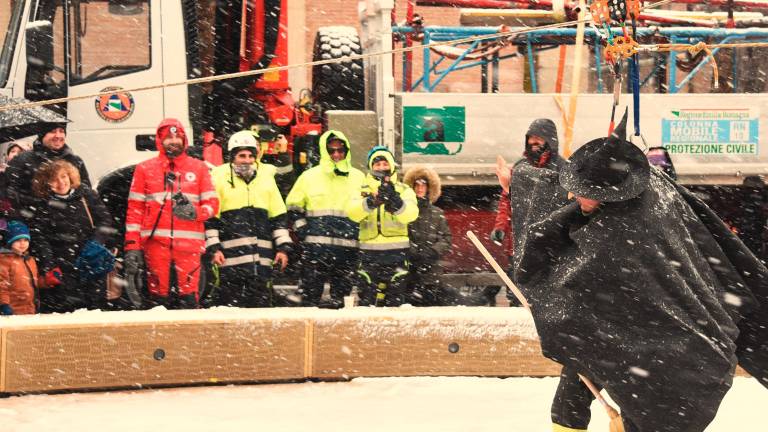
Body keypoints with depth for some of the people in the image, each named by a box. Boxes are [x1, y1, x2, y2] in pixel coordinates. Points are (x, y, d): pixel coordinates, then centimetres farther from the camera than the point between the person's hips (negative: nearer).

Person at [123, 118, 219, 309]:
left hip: (189, 244, 0)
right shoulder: (145, 169, 12)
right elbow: (134, 209, 8)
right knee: (159, 299, -3)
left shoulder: (199, 167, 14)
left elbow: (212, 204, 10)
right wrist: (132, 247, -1)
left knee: (188, 300, -6)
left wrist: (195, 212, -13)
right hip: (155, 243, 0)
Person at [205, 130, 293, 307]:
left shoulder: (266, 176, 15)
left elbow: (279, 217, 17)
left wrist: (283, 247, 11)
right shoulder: (220, 177, 4)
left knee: (261, 304, 4)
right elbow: (210, 218, 3)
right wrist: (214, 248, -5)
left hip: (261, 258, 4)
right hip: (231, 257, -4)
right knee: (230, 307, -6)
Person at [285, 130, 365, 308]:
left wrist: (361, 235, 9)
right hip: (315, 247, -2)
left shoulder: (358, 177, 8)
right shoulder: (309, 176, 4)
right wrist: (301, 228, 1)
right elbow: (293, 206, 13)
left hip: (347, 249, 2)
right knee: (310, 295, -3)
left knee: (342, 297, 6)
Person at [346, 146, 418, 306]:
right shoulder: (363, 190, 8)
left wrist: (395, 201, -35)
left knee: (394, 302, 5)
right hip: (369, 252, 0)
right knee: (366, 301, -1)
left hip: (396, 251, 0)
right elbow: (352, 212, -13)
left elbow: (411, 214, -15)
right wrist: (372, 202, -32)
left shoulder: (403, 190, 6)